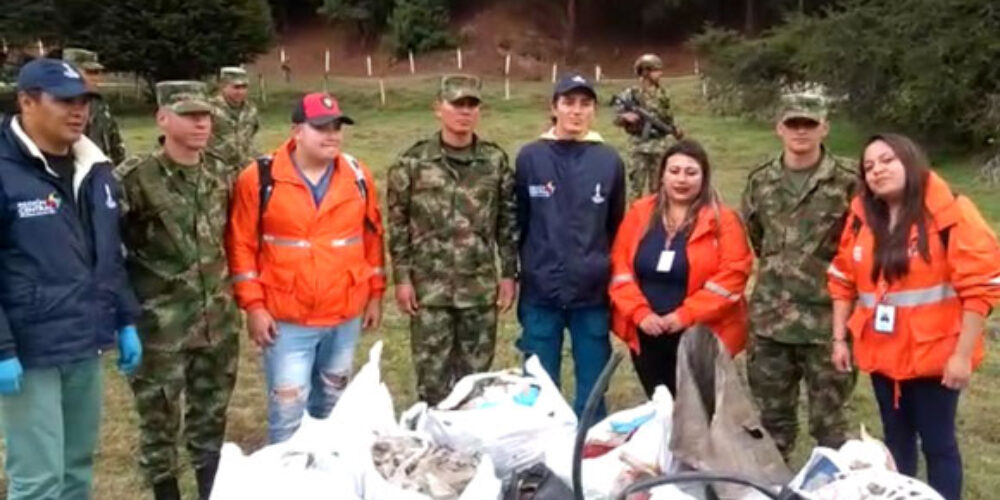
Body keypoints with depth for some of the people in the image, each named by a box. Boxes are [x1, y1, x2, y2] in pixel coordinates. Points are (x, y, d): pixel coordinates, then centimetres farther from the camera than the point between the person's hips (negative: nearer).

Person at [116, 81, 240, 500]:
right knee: (160, 416, 8)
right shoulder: (135, 177, -14)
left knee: (212, 412, 17)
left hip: (218, 319, 5)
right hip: (161, 324, -5)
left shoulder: (218, 173, 5)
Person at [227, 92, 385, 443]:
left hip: (346, 315, 4)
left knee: (331, 404, 20)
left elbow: (372, 236, 10)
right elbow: (242, 244, -7)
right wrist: (253, 306, -10)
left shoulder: (358, 176, 2)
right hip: (286, 319, -4)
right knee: (287, 409, -2)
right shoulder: (260, 178, -9)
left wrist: (375, 294, 10)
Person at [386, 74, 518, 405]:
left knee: (476, 376, 12)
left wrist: (509, 274, 3)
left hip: (480, 288, 2)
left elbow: (509, 222, 6)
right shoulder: (413, 162, -2)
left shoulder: (496, 161, 3)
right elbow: (398, 224, -1)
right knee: (432, 379, 5)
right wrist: (402, 278, -5)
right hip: (429, 287, -2)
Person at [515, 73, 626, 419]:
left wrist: (607, 272, 11)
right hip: (540, 293, -1)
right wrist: (525, 270, 5)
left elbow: (616, 226, 10)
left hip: (593, 293, 1)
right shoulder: (530, 158, -2)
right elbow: (517, 222, 4)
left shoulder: (609, 161, 2)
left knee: (592, 390, 10)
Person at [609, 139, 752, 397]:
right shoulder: (639, 214, 5)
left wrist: (686, 314, -18)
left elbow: (732, 276, -12)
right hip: (647, 336, 4)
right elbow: (620, 266, 2)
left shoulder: (723, 220, -5)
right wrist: (639, 311, -11)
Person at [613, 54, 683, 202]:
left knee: (657, 185, 10)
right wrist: (626, 117, -26)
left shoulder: (663, 93, 8)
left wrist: (675, 130, 0)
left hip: (661, 145, 4)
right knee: (637, 183, -3)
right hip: (639, 146, -4)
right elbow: (617, 118, -5)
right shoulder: (630, 93, -7)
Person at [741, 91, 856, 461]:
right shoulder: (760, 181, 6)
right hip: (769, 319, 4)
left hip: (826, 320, -4)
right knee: (772, 417, 16)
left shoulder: (847, 182, -8)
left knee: (829, 420, 9)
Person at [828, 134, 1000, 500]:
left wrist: (963, 354, -16)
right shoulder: (861, 218, 4)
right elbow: (843, 282, 11)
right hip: (882, 353, 5)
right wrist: (840, 338, 6)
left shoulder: (950, 215, -13)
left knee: (937, 442, 5)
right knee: (896, 439, 18)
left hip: (934, 355, -5)